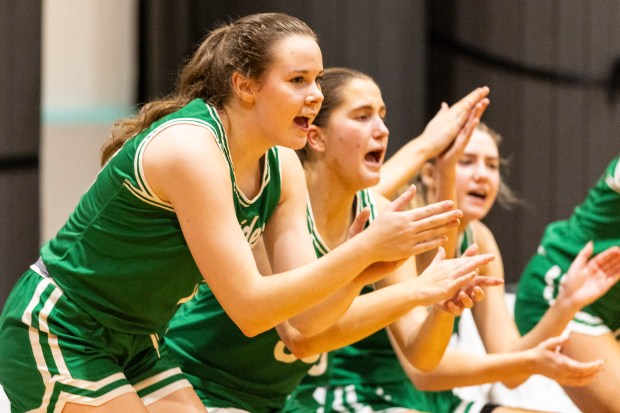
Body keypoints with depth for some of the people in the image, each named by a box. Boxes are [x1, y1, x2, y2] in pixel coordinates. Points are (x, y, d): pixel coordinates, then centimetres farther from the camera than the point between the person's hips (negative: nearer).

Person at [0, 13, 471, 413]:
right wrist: (365, 248, -31)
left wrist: (362, 271, -23)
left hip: (134, 344, 8)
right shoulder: (190, 148, -26)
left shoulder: (282, 168, -1)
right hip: (56, 334, -8)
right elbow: (249, 308, -29)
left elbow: (305, 316, -5)